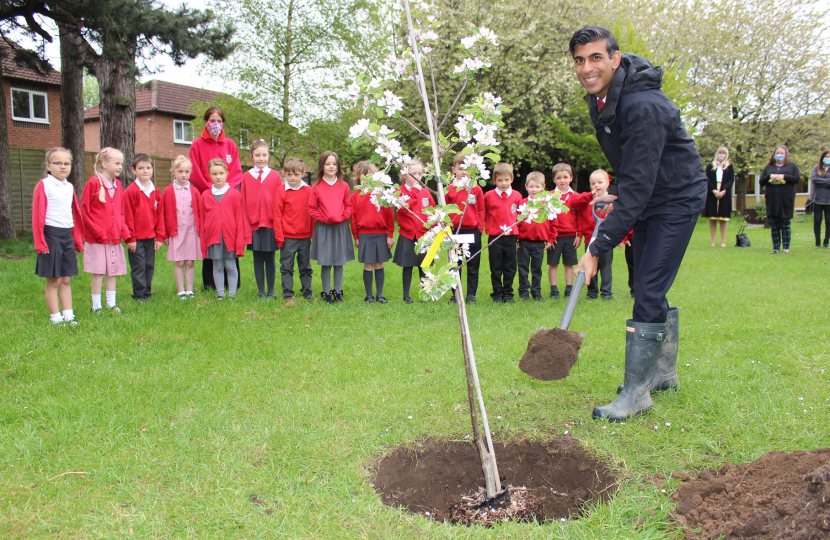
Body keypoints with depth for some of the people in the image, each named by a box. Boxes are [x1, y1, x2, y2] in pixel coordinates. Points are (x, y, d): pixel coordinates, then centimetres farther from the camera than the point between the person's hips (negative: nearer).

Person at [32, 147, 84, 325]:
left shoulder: (70, 187, 12)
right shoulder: (44, 185, -7)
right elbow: (37, 216, -10)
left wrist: (78, 239, 13)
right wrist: (40, 243, -14)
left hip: (68, 235, 6)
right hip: (51, 235, -6)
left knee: (66, 279, 10)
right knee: (53, 280, 2)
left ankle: (68, 315, 17)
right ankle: (55, 317, 10)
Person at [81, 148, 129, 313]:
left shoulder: (118, 185, 10)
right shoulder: (93, 183, -9)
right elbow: (85, 210, -9)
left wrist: (124, 232, 2)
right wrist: (98, 231, -14)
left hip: (114, 237, 6)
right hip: (97, 238, -6)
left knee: (113, 270, 11)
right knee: (98, 272, 0)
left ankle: (111, 303, 21)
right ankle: (96, 305, 10)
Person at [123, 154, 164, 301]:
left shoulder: (156, 192, 8)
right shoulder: (131, 191, -9)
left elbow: (160, 215, 10)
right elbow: (128, 217, -9)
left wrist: (160, 237, 5)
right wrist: (130, 238, -10)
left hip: (150, 237, 5)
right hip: (137, 238, -5)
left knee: (150, 266, 11)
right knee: (138, 267, 1)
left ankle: (147, 292, 21)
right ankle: (140, 295, 9)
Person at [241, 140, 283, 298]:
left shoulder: (275, 176, 1)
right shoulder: (246, 177, 3)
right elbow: (244, 205, 3)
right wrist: (246, 228, -1)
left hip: (271, 225, -1)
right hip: (254, 225, 1)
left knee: (270, 259, 5)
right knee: (258, 259, 7)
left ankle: (271, 291, 15)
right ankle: (261, 292, 15)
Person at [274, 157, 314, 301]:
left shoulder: (308, 191, 2)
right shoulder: (281, 192, -3)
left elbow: (312, 213, 8)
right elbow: (277, 216, -3)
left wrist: (313, 234, 4)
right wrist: (279, 237, -7)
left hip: (305, 237, 2)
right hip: (288, 237, -2)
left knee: (305, 267, 12)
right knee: (286, 267, 4)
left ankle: (307, 292, 22)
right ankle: (288, 295, 12)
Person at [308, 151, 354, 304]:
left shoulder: (343, 186, 3)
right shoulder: (316, 187, -1)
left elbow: (349, 206, 6)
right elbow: (311, 209, 1)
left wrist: (342, 217, -10)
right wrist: (323, 218, -12)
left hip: (341, 227, 1)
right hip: (323, 228, -1)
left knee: (339, 262, 6)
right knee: (325, 263, 1)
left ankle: (338, 292, 17)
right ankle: (327, 293, 13)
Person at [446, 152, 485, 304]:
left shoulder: (476, 189, 3)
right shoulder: (449, 189, 1)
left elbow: (481, 210, 6)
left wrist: (479, 228, -2)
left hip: (473, 231, 0)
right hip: (455, 231, 0)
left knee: (473, 265, 5)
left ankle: (471, 295, 13)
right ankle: (455, 294, 17)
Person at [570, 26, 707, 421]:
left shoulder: (643, 106, -30)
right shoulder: (600, 97, -1)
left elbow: (638, 187, -33)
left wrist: (599, 247, -34)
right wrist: (616, 193, 4)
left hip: (677, 198, -9)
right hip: (647, 198, 9)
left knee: (648, 292, -13)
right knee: (647, 289, 14)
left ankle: (636, 392, -2)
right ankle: (663, 372, 30)